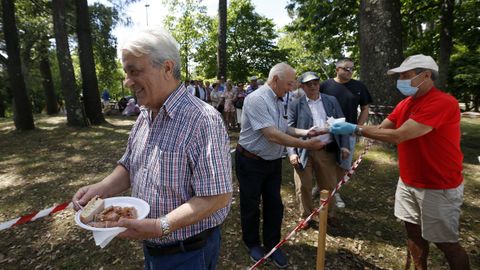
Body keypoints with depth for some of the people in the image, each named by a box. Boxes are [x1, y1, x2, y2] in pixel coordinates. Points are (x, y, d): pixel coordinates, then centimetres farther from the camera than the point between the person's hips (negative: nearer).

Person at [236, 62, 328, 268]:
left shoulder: (278, 101, 6)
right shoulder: (256, 99, -23)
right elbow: (272, 135, -29)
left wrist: (304, 132, -1)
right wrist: (306, 145, -24)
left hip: (273, 162, 8)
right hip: (251, 162, -8)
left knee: (274, 205, 15)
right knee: (251, 205, 12)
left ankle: (272, 244, 35)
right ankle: (252, 243, 35)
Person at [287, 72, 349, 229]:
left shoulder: (332, 101, 9)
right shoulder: (295, 105, 0)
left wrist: (344, 145, 0)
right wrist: (292, 153, -14)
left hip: (327, 150, 3)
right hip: (304, 152, -2)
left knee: (329, 185, 15)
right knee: (303, 187, 6)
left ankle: (329, 214, 38)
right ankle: (306, 216, 27)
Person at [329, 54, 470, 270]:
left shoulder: (443, 103, -24)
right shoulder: (405, 104, 4)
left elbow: (398, 136, -30)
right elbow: (381, 128, 1)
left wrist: (356, 129, -26)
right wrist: (352, 129, -13)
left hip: (438, 187, -7)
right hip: (408, 182, 7)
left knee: (445, 242, 9)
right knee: (413, 231, 18)